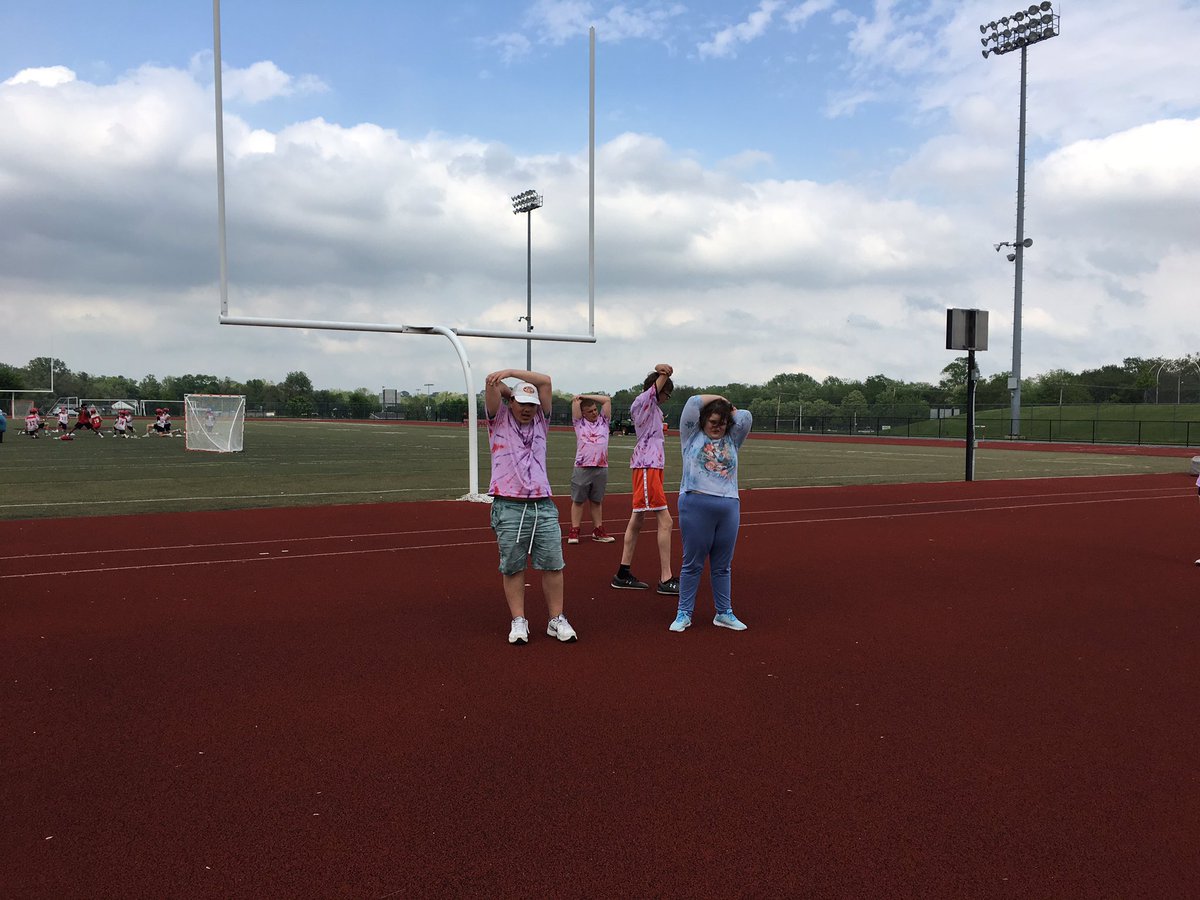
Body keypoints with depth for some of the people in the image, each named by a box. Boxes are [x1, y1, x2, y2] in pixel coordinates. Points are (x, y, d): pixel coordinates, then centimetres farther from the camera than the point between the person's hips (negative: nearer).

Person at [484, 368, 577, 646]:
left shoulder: (540, 421, 16)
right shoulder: (499, 420, 10)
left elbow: (545, 381, 7)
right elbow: (491, 382, -1)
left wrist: (510, 372, 2)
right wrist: (509, 391, 14)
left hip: (543, 507, 3)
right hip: (509, 508, -2)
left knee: (553, 565, 1)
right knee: (513, 568, 1)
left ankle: (557, 620, 10)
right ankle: (518, 622, 10)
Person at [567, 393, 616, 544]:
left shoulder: (603, 421, 13)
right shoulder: (579, 422, 8)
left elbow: (607, 400, 8)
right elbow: (575, 400, 4)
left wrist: (586, 396, 10)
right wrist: (578, 398, 25)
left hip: (601, 468, 2)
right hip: (582, 468, -2)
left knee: (597, 501, 10)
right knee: (578, 500, 2)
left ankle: (598, 531, 15)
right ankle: (574, 531, 5)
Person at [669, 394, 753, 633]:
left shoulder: (731, 440, 17)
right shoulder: (692, 436, 9)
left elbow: (746, 417, 7)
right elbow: (692, 403, 1)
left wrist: (727, 407, 19)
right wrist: (717, 398, 13)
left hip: (729, 508, 4)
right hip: (696, 506, -3)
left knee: (723, 566, 11)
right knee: (692, 563, 3)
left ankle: (724, 613, 20)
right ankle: (684, 613, 12)